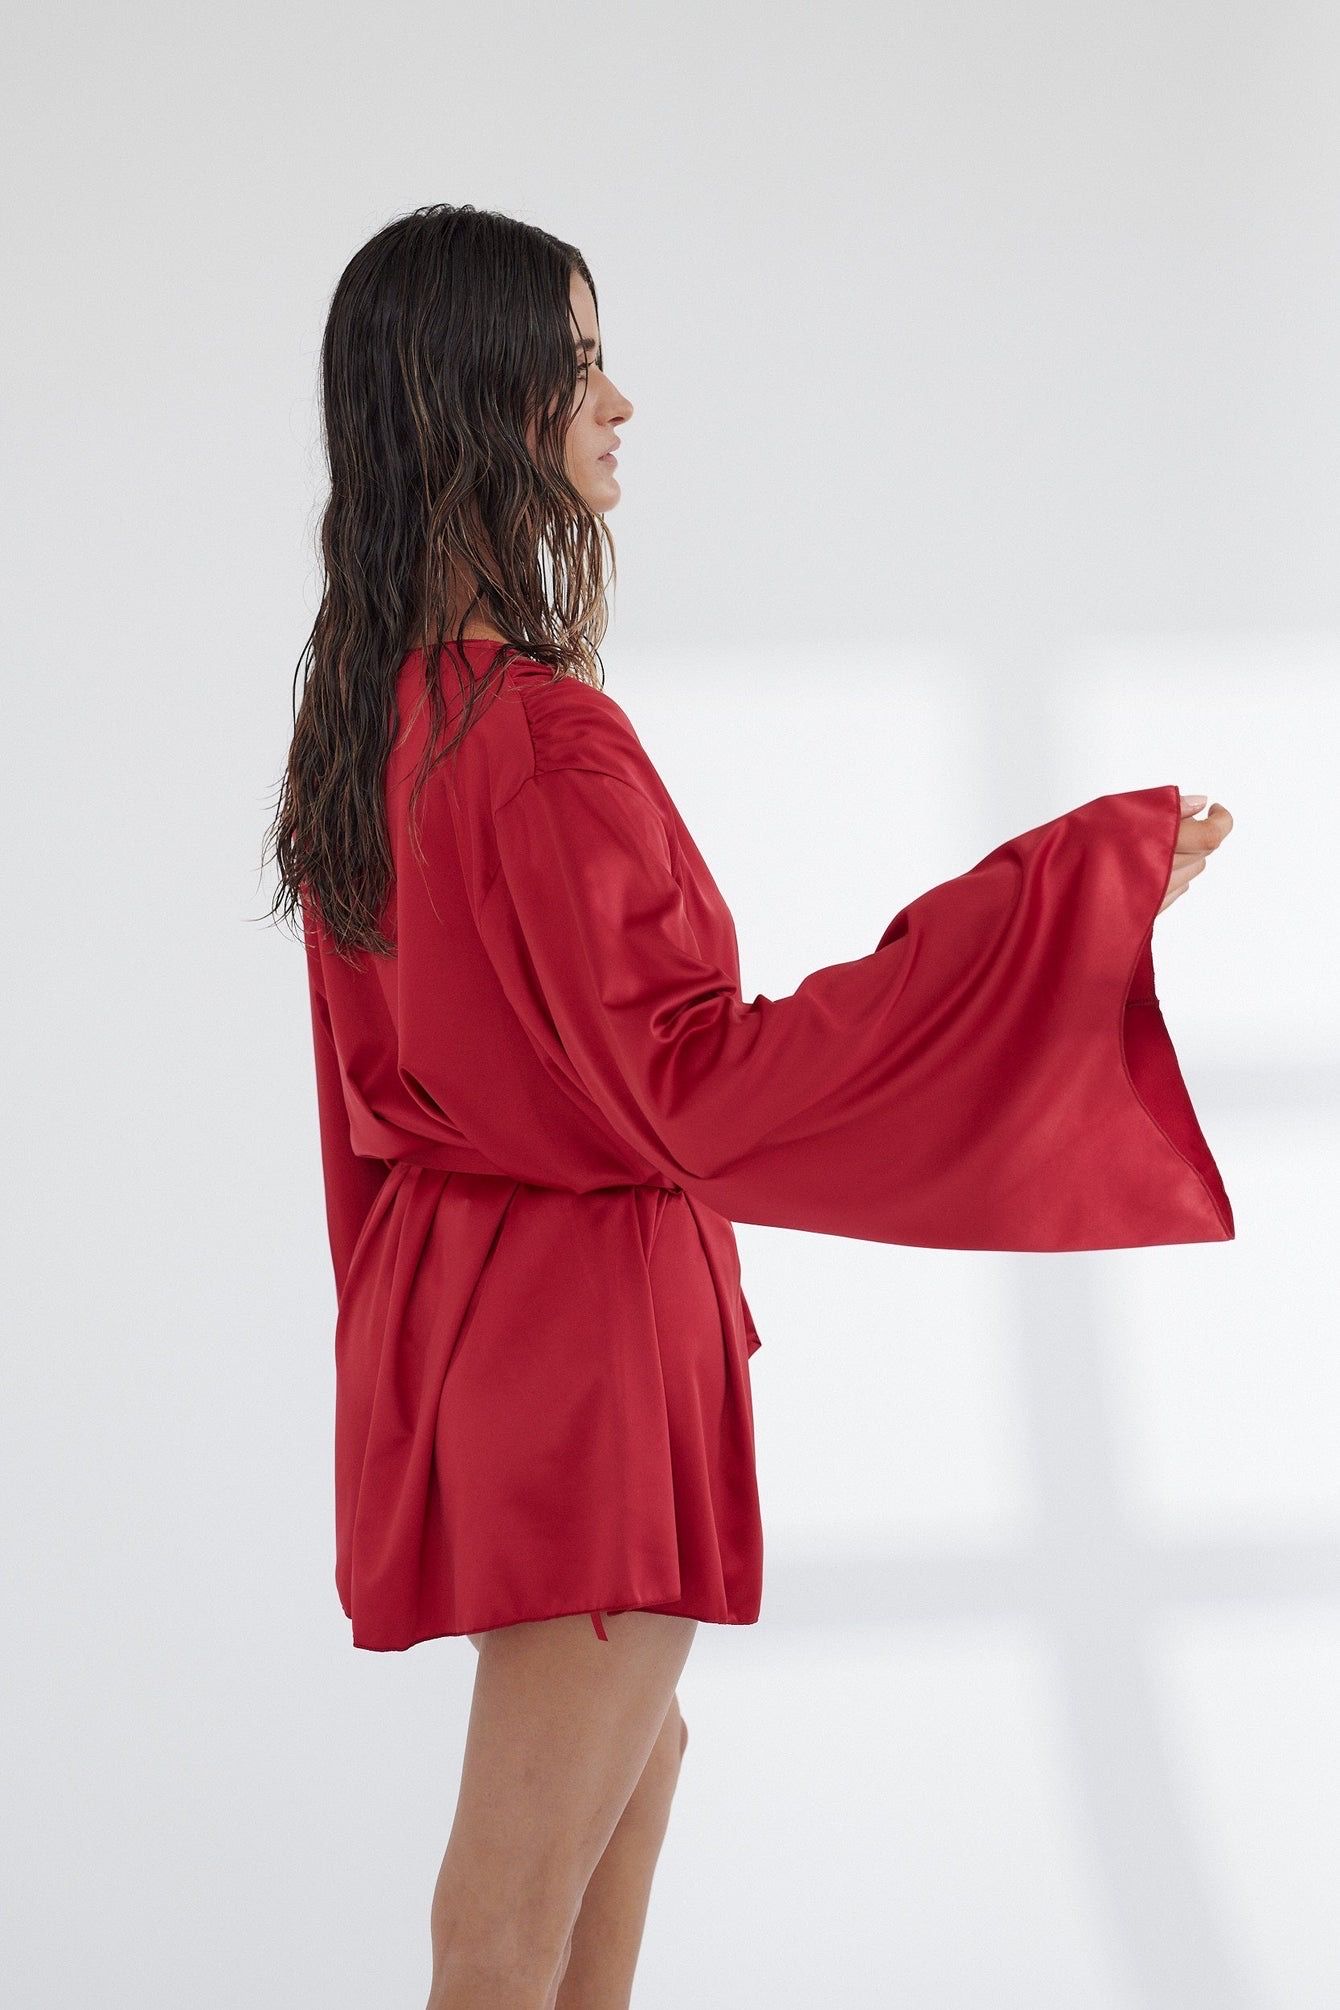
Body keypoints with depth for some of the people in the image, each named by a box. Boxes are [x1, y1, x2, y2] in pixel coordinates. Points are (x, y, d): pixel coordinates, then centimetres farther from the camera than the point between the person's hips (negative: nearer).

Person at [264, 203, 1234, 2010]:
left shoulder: (367, 701, 5)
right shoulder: (540, 732, -24)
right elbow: (693, 1081, -25)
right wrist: (1067, 897, -25)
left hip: (449, 1279, 10)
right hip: (587, 1307, -10)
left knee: (633, 1750, 28)